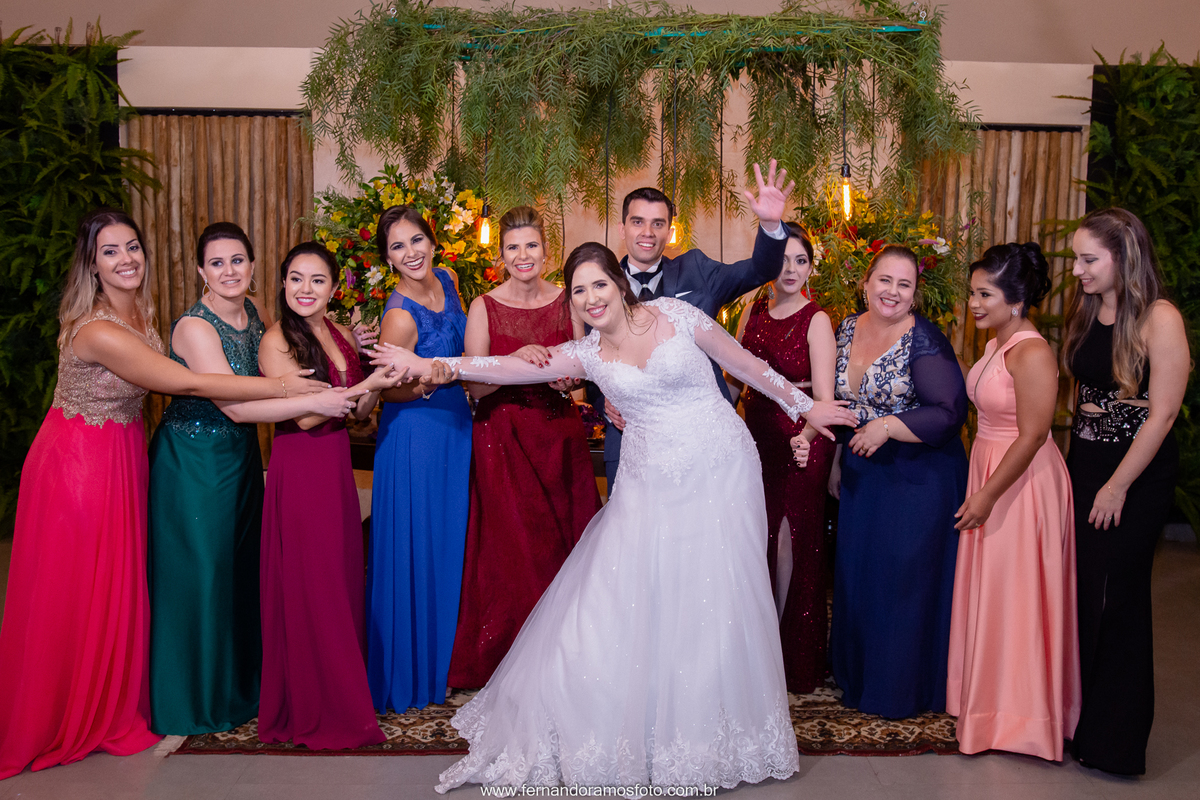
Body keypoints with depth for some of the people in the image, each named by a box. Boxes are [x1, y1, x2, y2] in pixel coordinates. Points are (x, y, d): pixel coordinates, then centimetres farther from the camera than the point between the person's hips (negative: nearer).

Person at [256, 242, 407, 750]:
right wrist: (367, 385, -16)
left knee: (343, 580, 11)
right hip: (299, 473, -7)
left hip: (337, 469, 7)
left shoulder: (342, 336, 11)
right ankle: (310, 711, 14)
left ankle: (341, 697, 25)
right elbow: (305, 414, -17)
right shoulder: (276, 341, -9)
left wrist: (378, 389, -9)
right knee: (307, 588, 0)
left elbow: (357, 413, 11)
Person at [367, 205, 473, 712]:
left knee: (450, 543, 17)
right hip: (415, 437, -8)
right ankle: (408, 674, 18)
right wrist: (426, 383, -30)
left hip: (454, 426, 8)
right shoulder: (400, 315, -24)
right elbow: (389, 391, -16)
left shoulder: (447, 281, -1)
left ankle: (445, 660, 34)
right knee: (416, 550, 1)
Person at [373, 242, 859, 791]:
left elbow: (747, 364, 6)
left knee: (716, 601, 0)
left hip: (718, 473, -2)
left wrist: (802, 406, 11)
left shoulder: (674, 314, -2)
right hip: (650, 485, 3)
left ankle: (715, 734, 18)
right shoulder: (587, 354, 6)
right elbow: (511, 368, 3)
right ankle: (626, 728, 17)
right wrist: (425, 364, -1)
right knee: (624, 601, -1)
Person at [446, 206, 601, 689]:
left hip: (559, 435, 3)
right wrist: (517, 361, -24)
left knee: (565, 538, 3)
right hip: (503, 440, -2)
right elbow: (476, 386, -8)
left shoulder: (565, 301, 5)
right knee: (512, 550, -1)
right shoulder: (484, 307, -3)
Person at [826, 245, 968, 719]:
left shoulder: (925, 341, -15)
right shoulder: (847, 329, 4)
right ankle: (858, 676, 34)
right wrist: (836, 462, 12)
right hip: (861, 477, 6)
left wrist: (888, 426, -24)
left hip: (917, 479, -6)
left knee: (906, 579, 3)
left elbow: (950, 412, -20)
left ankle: (904, 689, 21)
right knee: (857, 575, 15)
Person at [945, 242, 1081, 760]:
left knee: (1014, 596, 3)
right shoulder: (996, 345, 7)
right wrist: (980, 489, 13)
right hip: (989, 472, 9)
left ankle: (1017, 711, 20)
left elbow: (1032, 435, -22)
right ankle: (987, 697, 33)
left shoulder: (1031, 353, -21)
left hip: (1022, 484, -9)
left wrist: (988, 495, -19)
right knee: (986, 591, 17)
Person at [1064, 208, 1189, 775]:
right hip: (1083, 461, 6)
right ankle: (1072, 712, 26)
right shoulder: (1086, 311, 6)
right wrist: (1074, 461, 8)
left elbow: (1161, 414, -16)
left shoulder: (1159, 319, -15)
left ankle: (1112, 739, 18)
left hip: (1139, 472, -6)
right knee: (1075, 589, 10)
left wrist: (1117, 486, -14)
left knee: (1113, 596, 2)